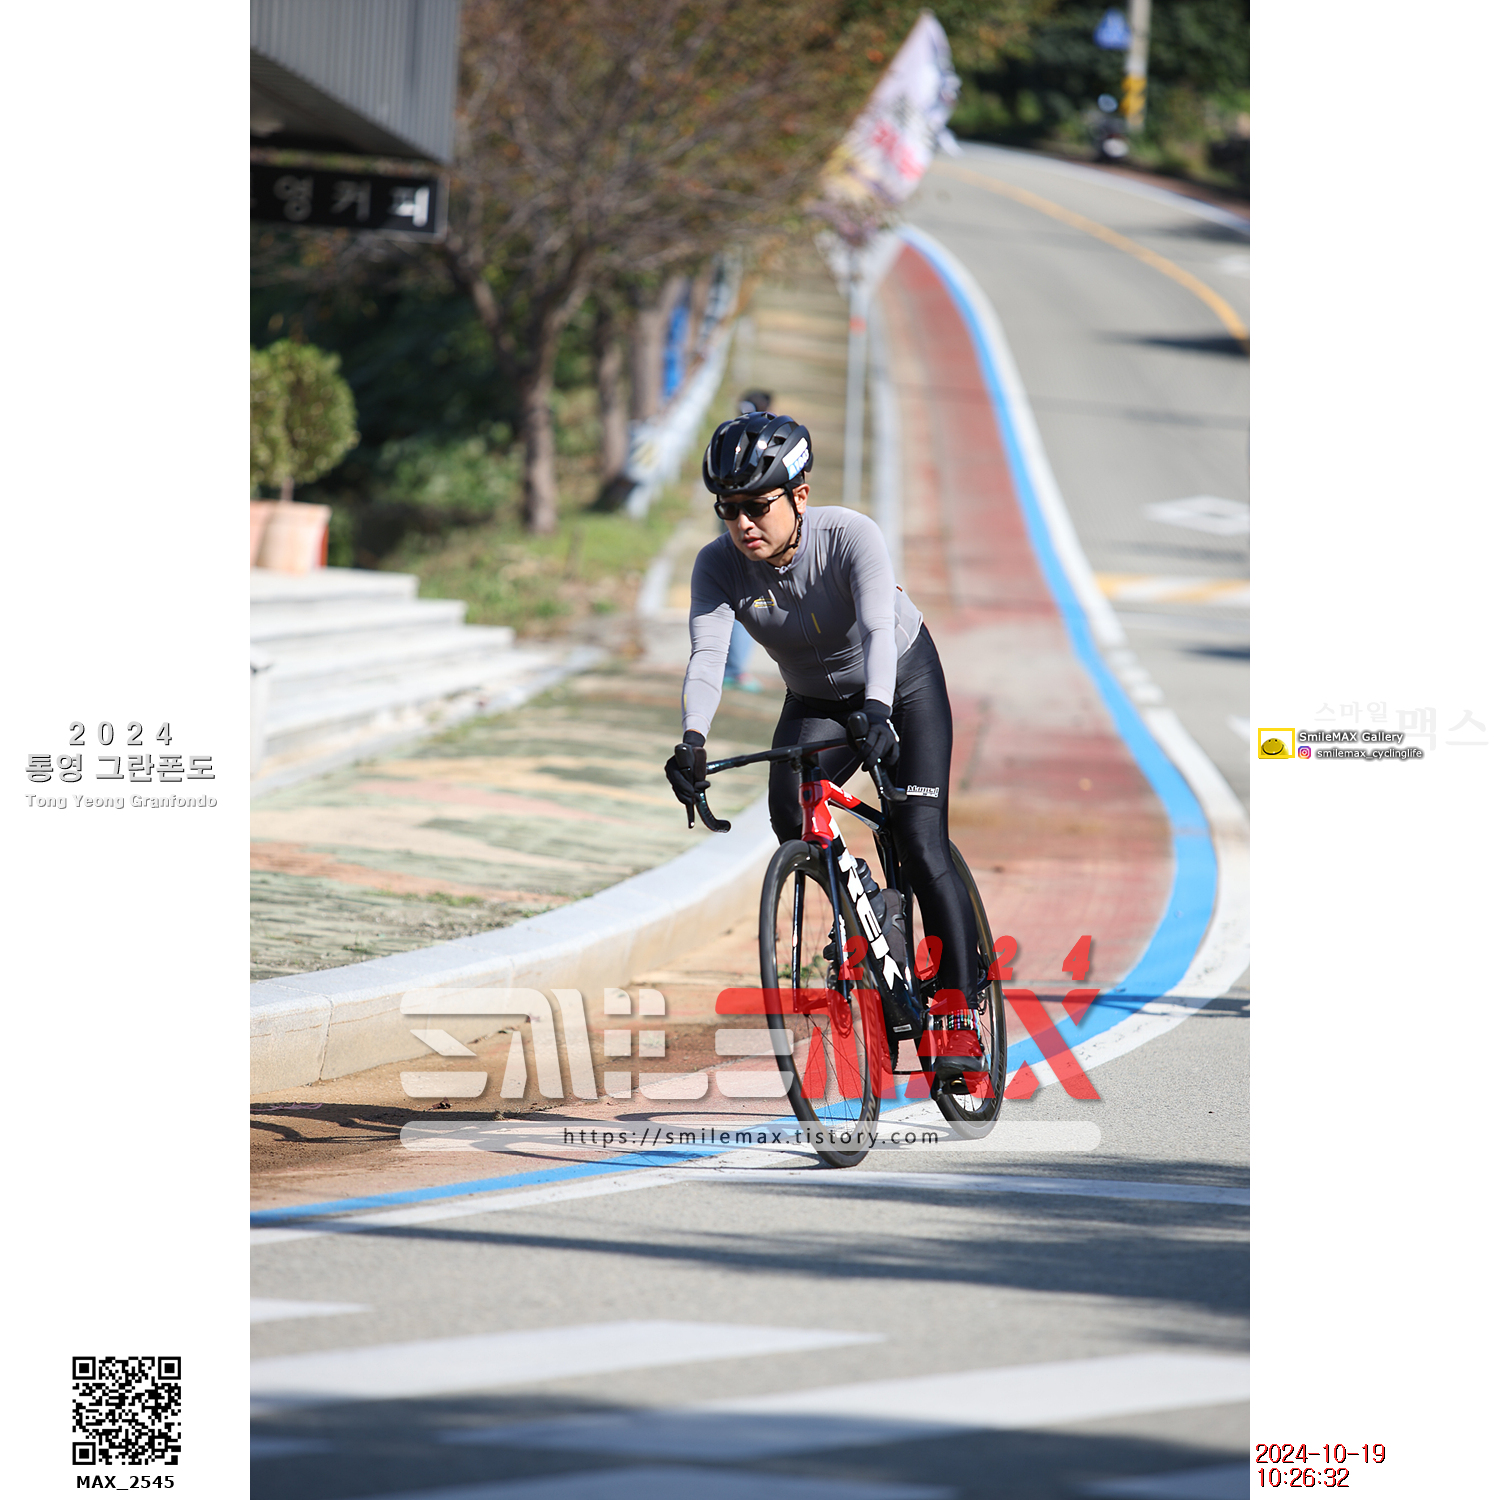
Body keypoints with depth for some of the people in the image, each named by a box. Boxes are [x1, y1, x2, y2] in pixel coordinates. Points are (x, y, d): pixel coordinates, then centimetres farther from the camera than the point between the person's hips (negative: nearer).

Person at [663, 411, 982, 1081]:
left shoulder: (851, 536, -32)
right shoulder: (718, 566, -23)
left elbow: (879, 629, -46)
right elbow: (707, 655, -35)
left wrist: (877, 712, -64)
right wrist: (692, 739, -54)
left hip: (903, 681, -3)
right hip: (815, 700, 3)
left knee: (922, 848, -15)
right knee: (792, 821, -24)